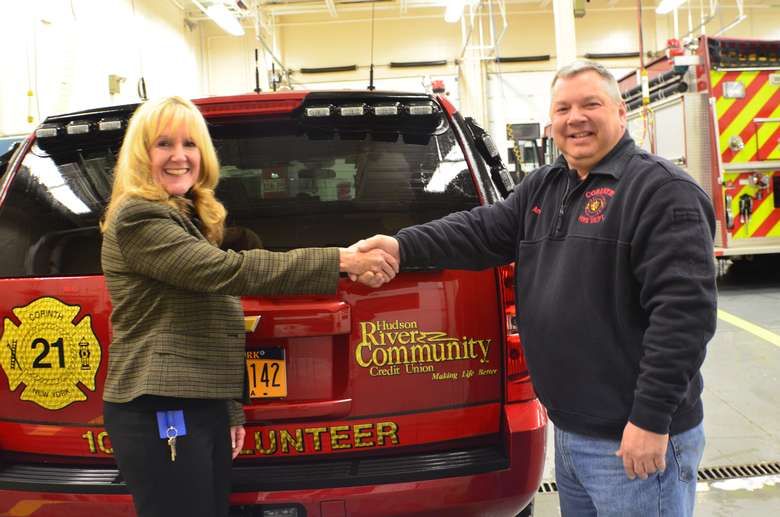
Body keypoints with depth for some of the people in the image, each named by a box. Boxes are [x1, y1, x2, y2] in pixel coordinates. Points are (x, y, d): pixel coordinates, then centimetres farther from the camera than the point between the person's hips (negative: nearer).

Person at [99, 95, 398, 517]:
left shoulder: (194, 218, 17)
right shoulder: (136, 219, -11)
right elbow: (230, 271, -24)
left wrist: (233, 410, 16)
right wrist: (340, 261, -26)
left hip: (207, 406, 9)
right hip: (160, 414, -8)